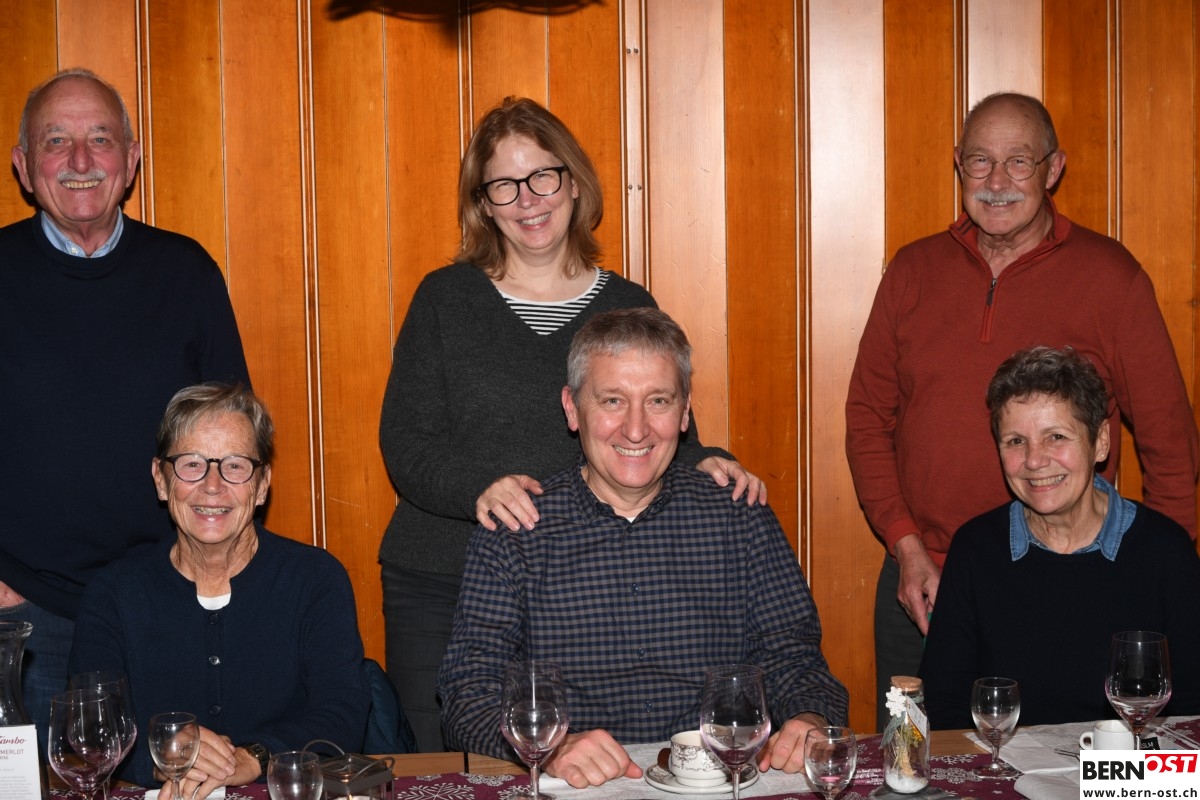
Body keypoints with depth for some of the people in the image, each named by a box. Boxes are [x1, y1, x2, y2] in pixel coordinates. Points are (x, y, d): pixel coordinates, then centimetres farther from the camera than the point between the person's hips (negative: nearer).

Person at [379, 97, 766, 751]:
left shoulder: (629, 307, 7)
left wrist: (702, 464, -14)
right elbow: (405, 445, -4)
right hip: (441, 592, -1)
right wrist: (478, 488, -23)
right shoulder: (445, 298, 2)